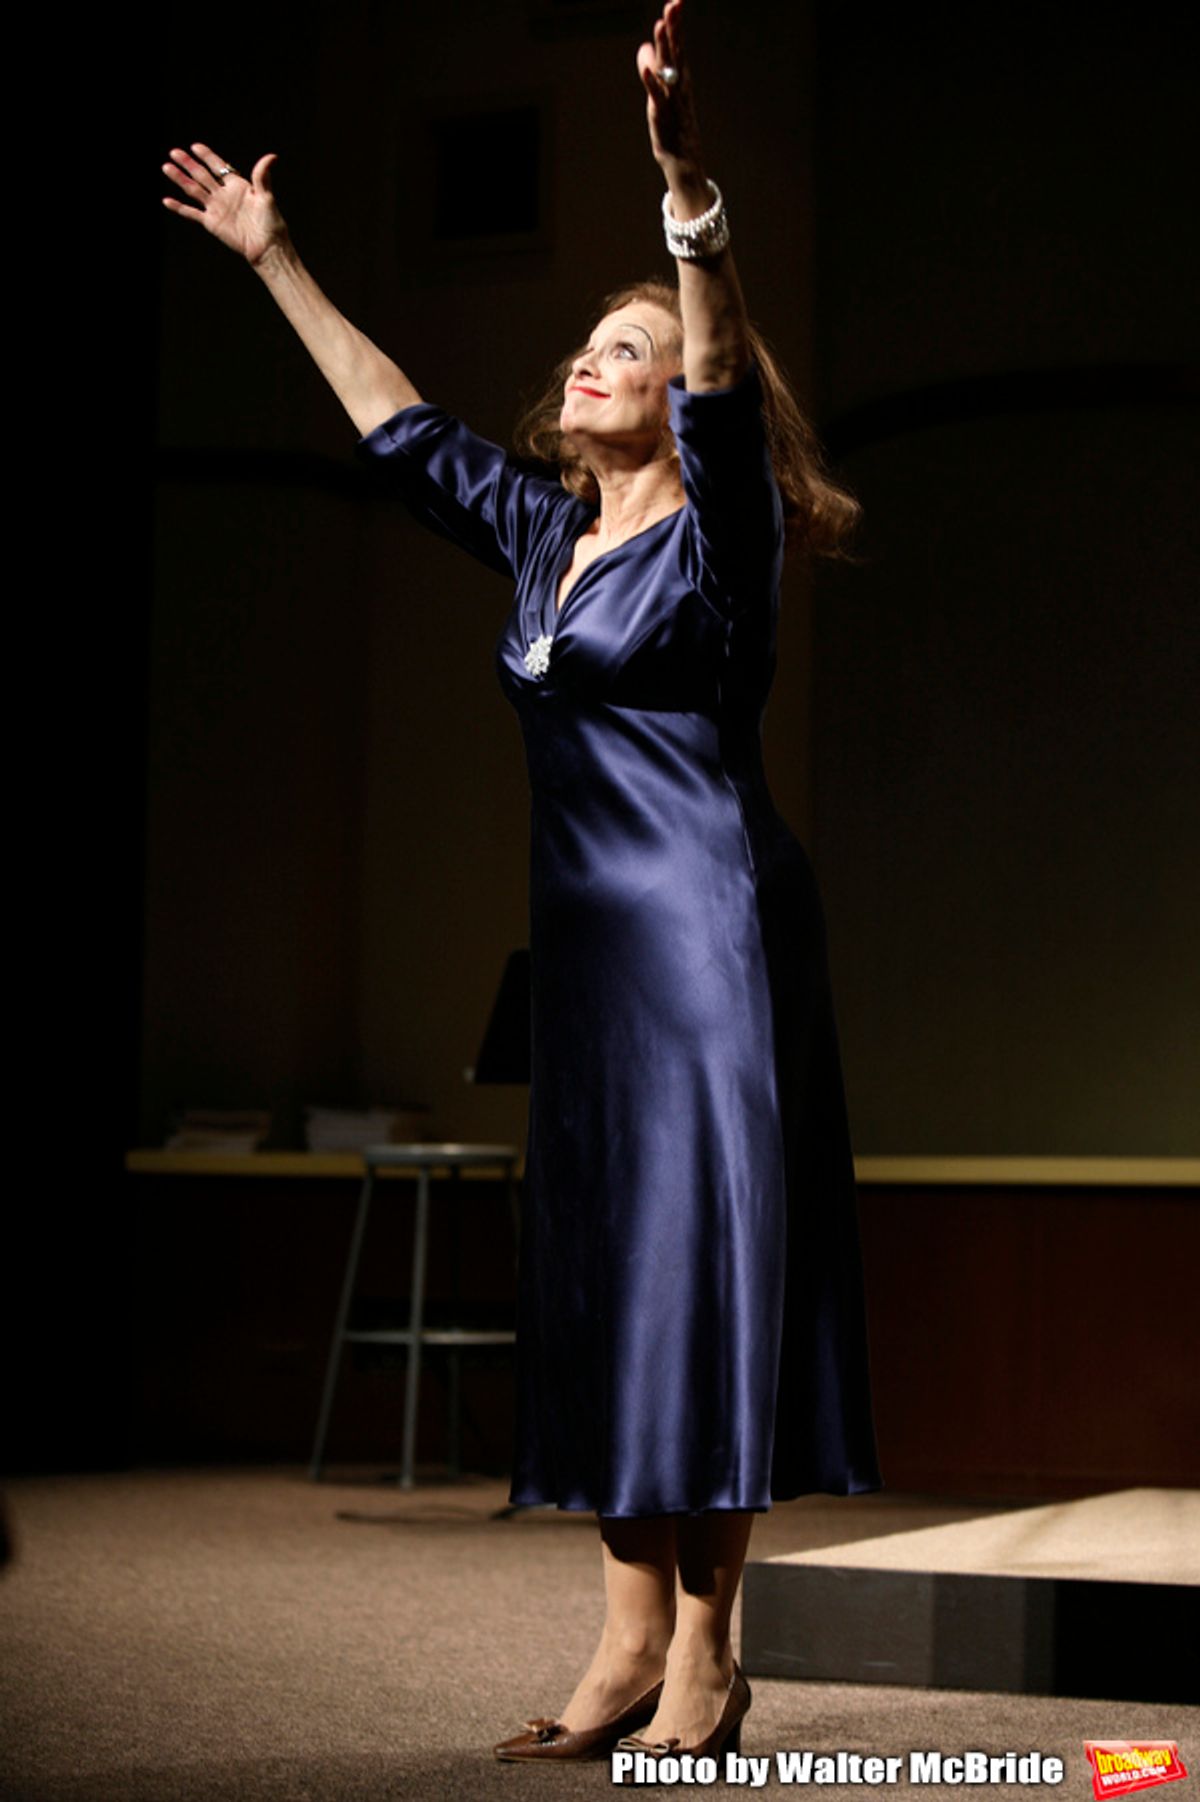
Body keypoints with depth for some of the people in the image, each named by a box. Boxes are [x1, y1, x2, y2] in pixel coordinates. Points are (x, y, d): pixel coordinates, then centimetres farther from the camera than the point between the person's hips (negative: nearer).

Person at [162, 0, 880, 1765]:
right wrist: (272, 260, 26)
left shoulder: (717, 527, -4)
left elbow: (721, 370, -21)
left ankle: (705, 1652, -4)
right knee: (599, 1271, 5)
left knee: (699, 1257, -7)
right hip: (589, 937, 8)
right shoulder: (545, 530, 16)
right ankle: (631, 1641, 10)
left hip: (710, 927, -7)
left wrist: (687, 180, -37)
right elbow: (399, 424, 25)